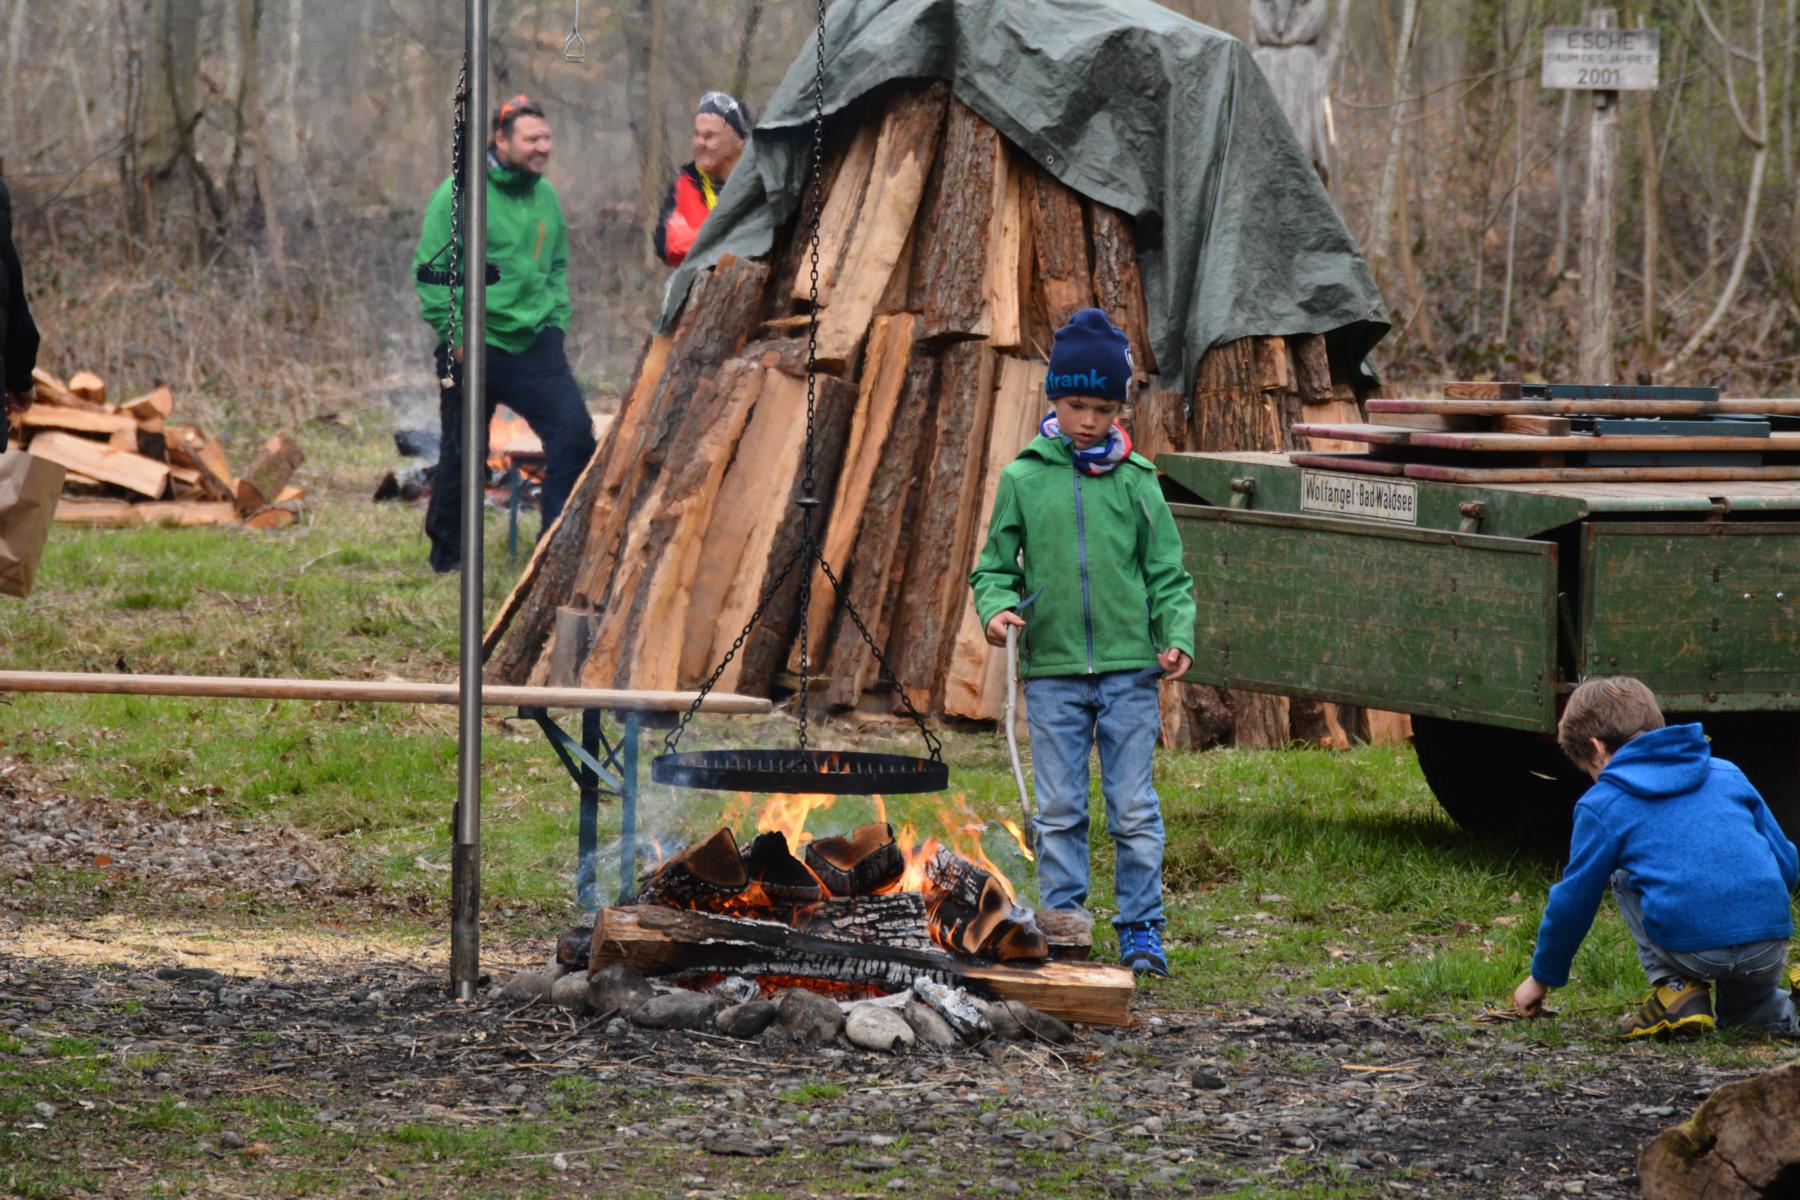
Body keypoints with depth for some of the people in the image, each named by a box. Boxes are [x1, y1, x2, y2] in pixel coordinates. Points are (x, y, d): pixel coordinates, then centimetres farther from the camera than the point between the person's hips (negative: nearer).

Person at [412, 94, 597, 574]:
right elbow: (431, 269, -9)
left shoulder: (545, 195, 10)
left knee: (574, 431, -8)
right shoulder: (459, 193, -9)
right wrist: (454, 333, -12)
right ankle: (447, 554, 21)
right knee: (462, 455, 4)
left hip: (535, 345, 5)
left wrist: (555, 320, 11)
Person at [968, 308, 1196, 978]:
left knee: (1134, 809, 2)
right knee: (1059, 810, 5)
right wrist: (996, 607, -11)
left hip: (1129, 670, 0)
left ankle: (1141, 930, 9)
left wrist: (1178, 636, -7)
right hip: (1052, 670, 0)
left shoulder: (1135, 482, 3)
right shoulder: (1024, 479, 3)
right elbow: (997, 565, 9)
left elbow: (1167, 573, 6)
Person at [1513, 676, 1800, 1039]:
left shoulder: (1602, 804, 8)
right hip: (1771, 950, 6)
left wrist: (1542, 977, 28)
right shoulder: (1727, 774, 20)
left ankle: (1676, 990, 9)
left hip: (1692, 950, -6)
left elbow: (1573, 899, 14)